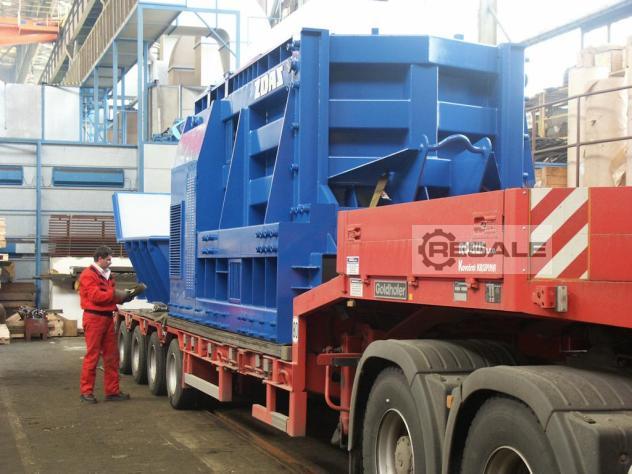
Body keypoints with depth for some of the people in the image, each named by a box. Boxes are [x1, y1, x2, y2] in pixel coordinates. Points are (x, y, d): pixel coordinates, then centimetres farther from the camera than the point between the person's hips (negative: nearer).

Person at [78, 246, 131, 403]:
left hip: (108, 317, 9)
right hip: (94, 318, -9)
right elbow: (95, 296, -19)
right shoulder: (88, 275, -8)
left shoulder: (107, 275, 20)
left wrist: (122, 297, 2)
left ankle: (112, 391, 13)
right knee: (92, 355, -5)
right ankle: (86, 392, 2)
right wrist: (115, 294, -15)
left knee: (112, 355, 8)